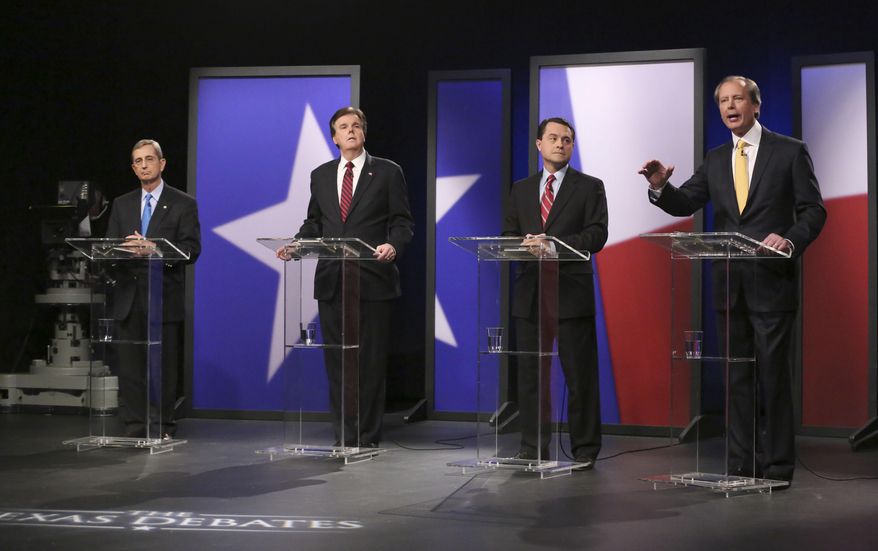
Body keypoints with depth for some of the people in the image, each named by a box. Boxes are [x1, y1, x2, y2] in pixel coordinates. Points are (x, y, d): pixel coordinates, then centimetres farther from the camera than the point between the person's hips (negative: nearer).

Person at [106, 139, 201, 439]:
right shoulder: (121, 204, 17)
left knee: (164, 366, -1)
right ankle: (134, 427, 8)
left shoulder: (183, 204, 4)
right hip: (129, 297, 3)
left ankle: (161, 428, 6)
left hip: (164, 297, -3)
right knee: (129, 365, 2)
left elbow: (191, 250, -6)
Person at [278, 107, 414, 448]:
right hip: (332, 281, 4)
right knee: (337, 360, 6)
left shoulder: (388, 172, 3)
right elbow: (314, 224, 17)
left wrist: (394, 246, -20)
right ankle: (344, 436, 14)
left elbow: (402, 222, 0)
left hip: (372, 280, -4)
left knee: (370, 360, 0)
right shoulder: (320, 175, 14)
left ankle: (367, 436, 8)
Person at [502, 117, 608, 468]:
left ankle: (584, 450, 7)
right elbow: (508, 235, 13)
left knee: (580, 375, -1)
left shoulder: (589, 187, 4)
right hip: (530, 293, 4)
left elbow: (596, 236, -7)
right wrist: (525, 245, -10)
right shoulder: (521, 190, 16)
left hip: (572, 292, -4)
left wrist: (553, 243, -19)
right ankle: (534, 448, 15)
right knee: (530, 373, 7)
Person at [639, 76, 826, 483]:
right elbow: (685, 204, 6)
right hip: (729, 285, 5)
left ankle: (777, 468, 7)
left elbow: (814, 211, -3)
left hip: (772, 282, -5)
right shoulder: (715, 159, 13)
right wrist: (660, 187, -14)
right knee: (736, 378, 10)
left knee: (773, 376, -1)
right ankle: (742, 464, 18)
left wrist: (790, 240, -21)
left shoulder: (790, 152, 0)